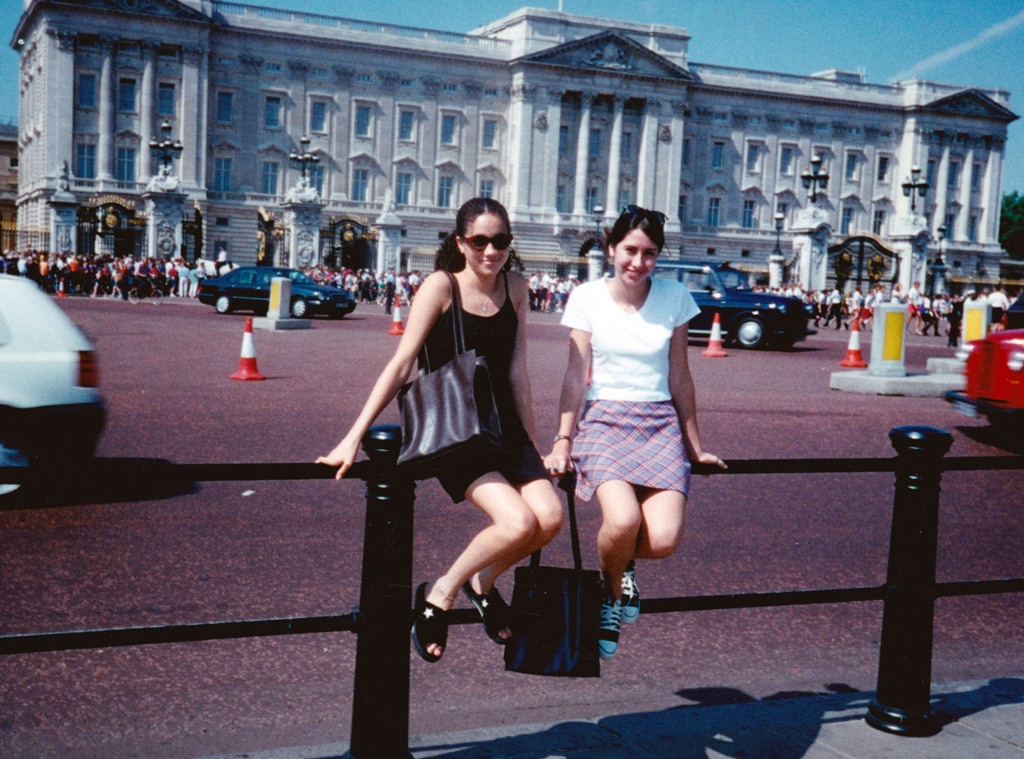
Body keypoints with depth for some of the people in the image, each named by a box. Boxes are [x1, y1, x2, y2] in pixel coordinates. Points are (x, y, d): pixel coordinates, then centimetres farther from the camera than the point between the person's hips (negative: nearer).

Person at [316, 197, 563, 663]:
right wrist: (354, 437, -16)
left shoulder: (515, 288, 5)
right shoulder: (441, 285, -8)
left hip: (502, 425, 5)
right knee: (519, 524, -24)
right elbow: (401, 365, -12)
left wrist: (532, 445, 8)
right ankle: (440, 595, 2)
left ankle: (482, 582, 15)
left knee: (550, 518, -15)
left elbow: (516, 372, 7)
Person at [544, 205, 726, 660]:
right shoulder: (587, 298, 0)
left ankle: (624, 563, 19)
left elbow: (679, 378, 11)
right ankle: (611, 593, 6)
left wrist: (695, 447, 15)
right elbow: (576, 376, 1)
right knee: (623, 521, -29)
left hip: (660, 424, 2)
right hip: (604, 421, -2)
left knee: (663, 539, -20)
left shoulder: (674, 298, 5)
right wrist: (562, 441, -4)